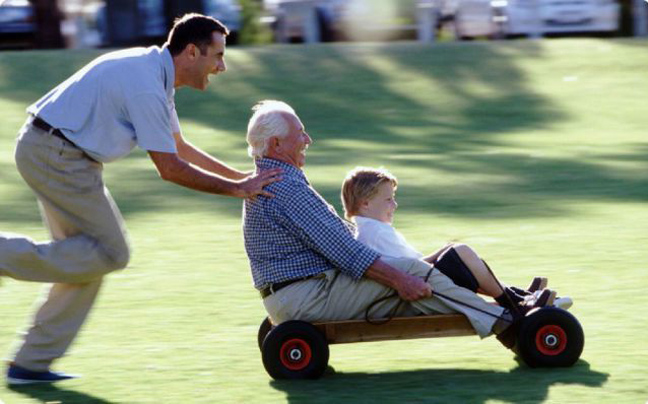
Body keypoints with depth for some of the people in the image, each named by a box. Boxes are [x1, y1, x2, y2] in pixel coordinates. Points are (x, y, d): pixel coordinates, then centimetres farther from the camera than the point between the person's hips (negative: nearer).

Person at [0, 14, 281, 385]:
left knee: (90, 256, 12)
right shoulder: (146, 85, -20)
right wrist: (235, 188, -11)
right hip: (58, 155, -10)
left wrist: (241, 176, 20)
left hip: (46, 150, 10)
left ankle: (33, 363, 12)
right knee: (111, 253, -7)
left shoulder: (156, 74, 12)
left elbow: (179, 146, 24)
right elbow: (170, 168, -18)